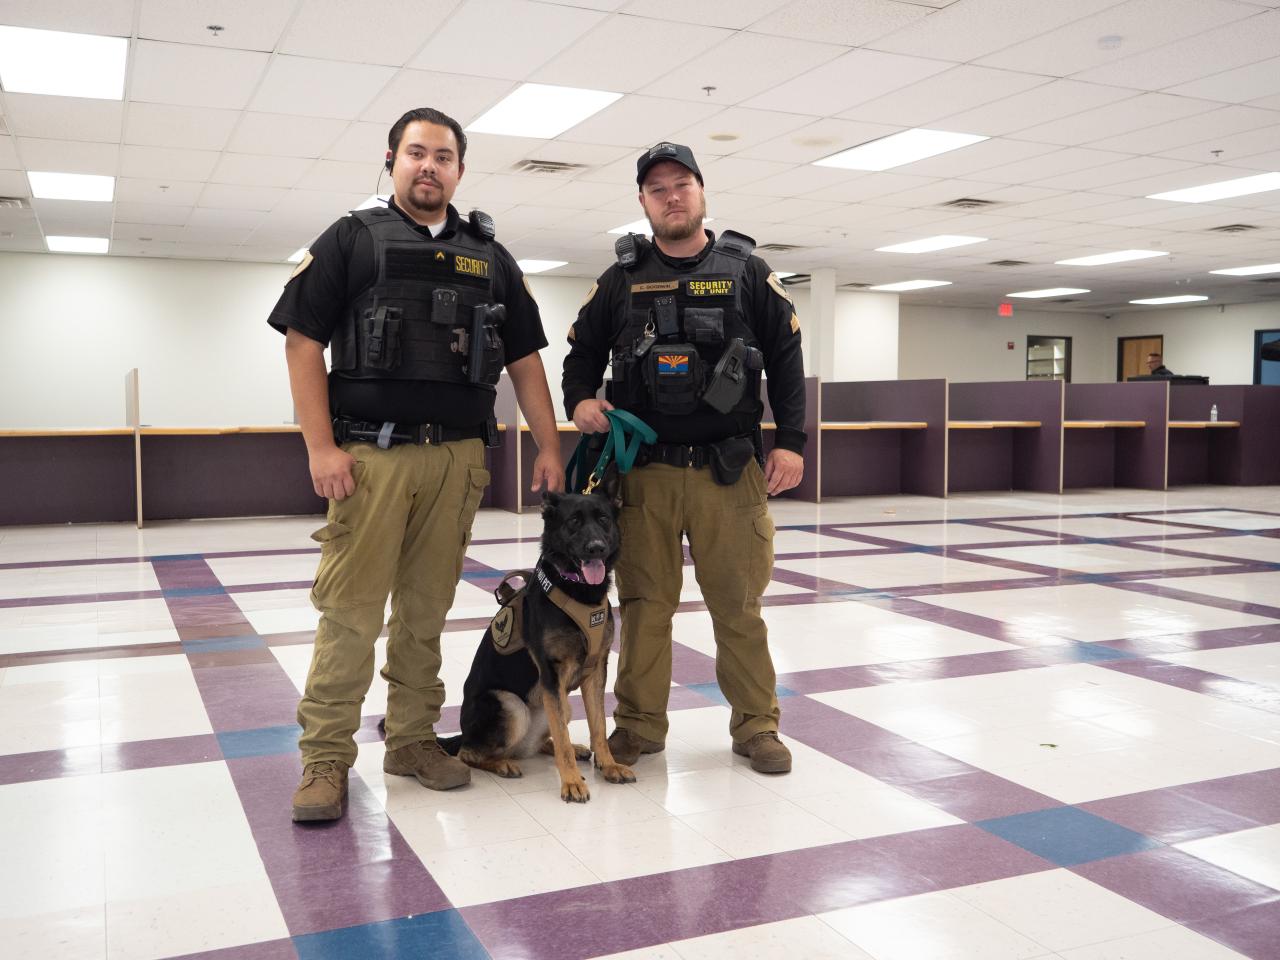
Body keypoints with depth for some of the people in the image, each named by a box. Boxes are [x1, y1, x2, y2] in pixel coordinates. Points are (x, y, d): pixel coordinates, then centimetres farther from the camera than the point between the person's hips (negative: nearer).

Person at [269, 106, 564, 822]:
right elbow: (304, 341, 0)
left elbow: (525, 359, 16)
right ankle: (326, 758, 6)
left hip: (458, 459, 3)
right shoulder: (351, 241, 6)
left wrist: (550, 448, 8)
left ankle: (413, 739, 21)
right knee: (350, 610, -3)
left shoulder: (490, 257, 16)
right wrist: (320, 447, -9)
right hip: (370, 454, -3)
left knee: (427, 609, 9)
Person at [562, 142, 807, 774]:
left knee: (738, 601, 3)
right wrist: (579, 401, -3)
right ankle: (639, 723, 18)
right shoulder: (621, 279, 11)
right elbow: (582, 352, 18)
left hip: (729, 469, -1)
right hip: (644, 468, 1)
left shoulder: (746, 272, 8)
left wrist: (790, 441, -1)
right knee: (644, 601, 5)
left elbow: (786, 359, 7)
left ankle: (756, 725, 16)